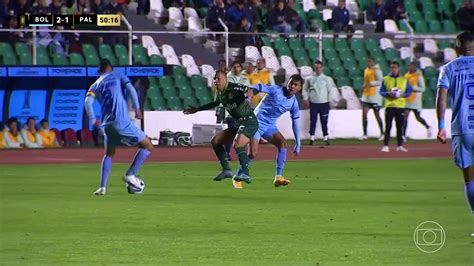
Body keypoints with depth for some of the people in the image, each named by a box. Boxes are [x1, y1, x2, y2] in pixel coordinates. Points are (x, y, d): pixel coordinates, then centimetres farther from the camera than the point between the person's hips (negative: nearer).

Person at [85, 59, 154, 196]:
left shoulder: (95, 85, 18)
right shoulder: (119, 77, 13)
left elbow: (88, 101, 0)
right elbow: (130, 89, -6)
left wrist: (93, 120, 5)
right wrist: (137, 108, -8)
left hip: (106, 125, 4)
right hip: (122, 122, -4)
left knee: (109, 154, 24)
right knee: (147, 146, 8)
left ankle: (102, 187, 10)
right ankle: (130, 175, -2)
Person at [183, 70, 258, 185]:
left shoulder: (234, 88, -16)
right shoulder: (220, 93, 9)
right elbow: (216, 103, 31)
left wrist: (248, 91, -52)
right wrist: (197, 109, 37)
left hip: (249, 121, -10)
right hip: (239, 123, 10)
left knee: (237, 144, -31)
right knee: (215, 141, 9)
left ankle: (245, 174, -31)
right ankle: (226, 170, 12)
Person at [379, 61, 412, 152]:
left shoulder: (404, 80, 8)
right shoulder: (386, 79, 6)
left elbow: (409, 91, 9)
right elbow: (381, 91, 7)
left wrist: (403, 94, -11)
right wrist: (388, 94, -13)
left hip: (400, 106, 1)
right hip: (389, 105, -1)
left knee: (400, 127, 5)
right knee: (388, 126, -5)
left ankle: (400, 145, 13)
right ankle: (385, 146, -4)